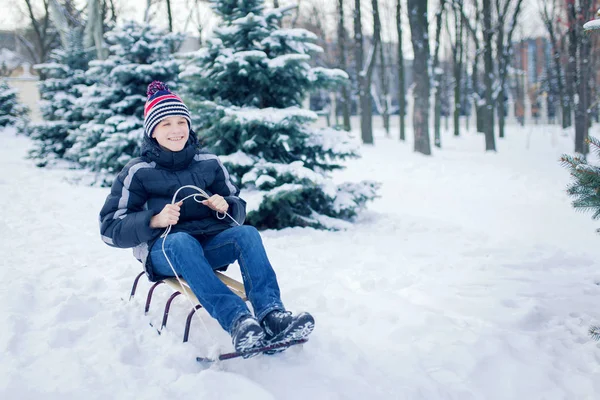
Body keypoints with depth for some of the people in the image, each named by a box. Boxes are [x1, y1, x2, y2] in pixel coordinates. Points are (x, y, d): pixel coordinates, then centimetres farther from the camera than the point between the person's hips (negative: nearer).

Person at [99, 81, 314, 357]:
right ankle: (238, 321, -55)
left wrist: (225, 207, -10)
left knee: (247, 233, -26)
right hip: (164, 249, -3)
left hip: (210, 244, 3)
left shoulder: (209, 163, 12)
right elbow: (110, 228, -3)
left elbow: (239, 211, 15)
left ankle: (271, 315, -46)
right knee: (181, 241, -38)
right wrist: (154, 220, -21)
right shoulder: (138, 172, 3)